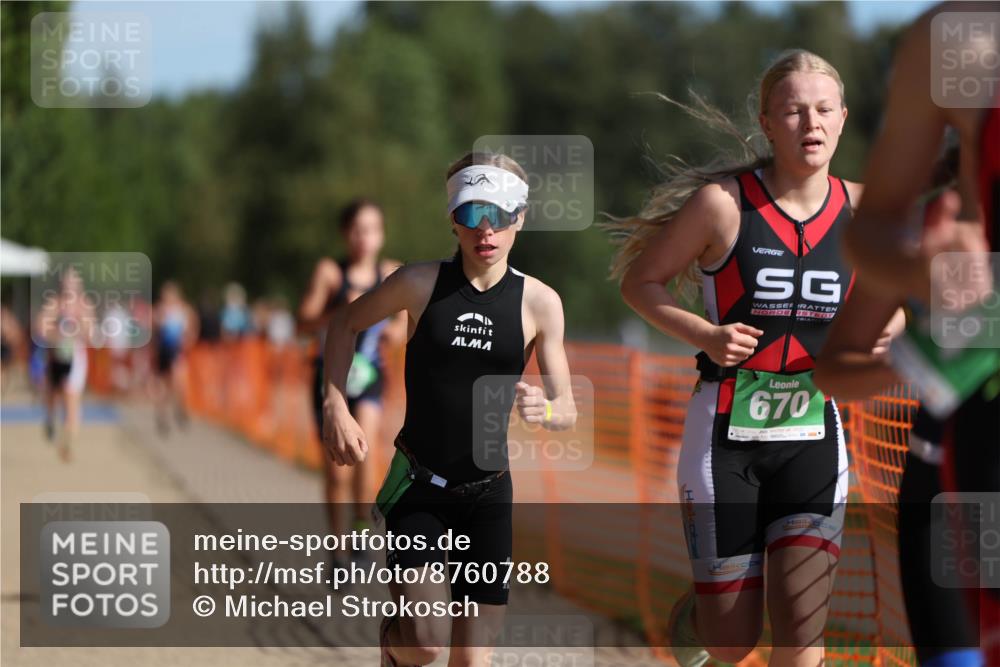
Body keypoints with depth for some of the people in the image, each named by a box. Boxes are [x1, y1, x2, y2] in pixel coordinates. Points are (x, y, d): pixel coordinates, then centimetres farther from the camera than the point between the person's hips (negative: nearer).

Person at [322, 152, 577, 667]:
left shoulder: (539, 302, -3)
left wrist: (544, 409, -25)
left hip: (487, 493, 2)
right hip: (418, 487, -2)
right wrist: (336, 407, -2)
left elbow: (568, 411, -2)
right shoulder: (421, 283, -7)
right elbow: (346, 323, 10)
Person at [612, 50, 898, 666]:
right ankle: (693, 613, 42)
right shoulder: (723, 201, -11)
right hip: (726, 436, -2)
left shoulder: (860, 210, 1)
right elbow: (640, 279, -1)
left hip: (813, 437, 3)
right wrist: (705, 335, -17)